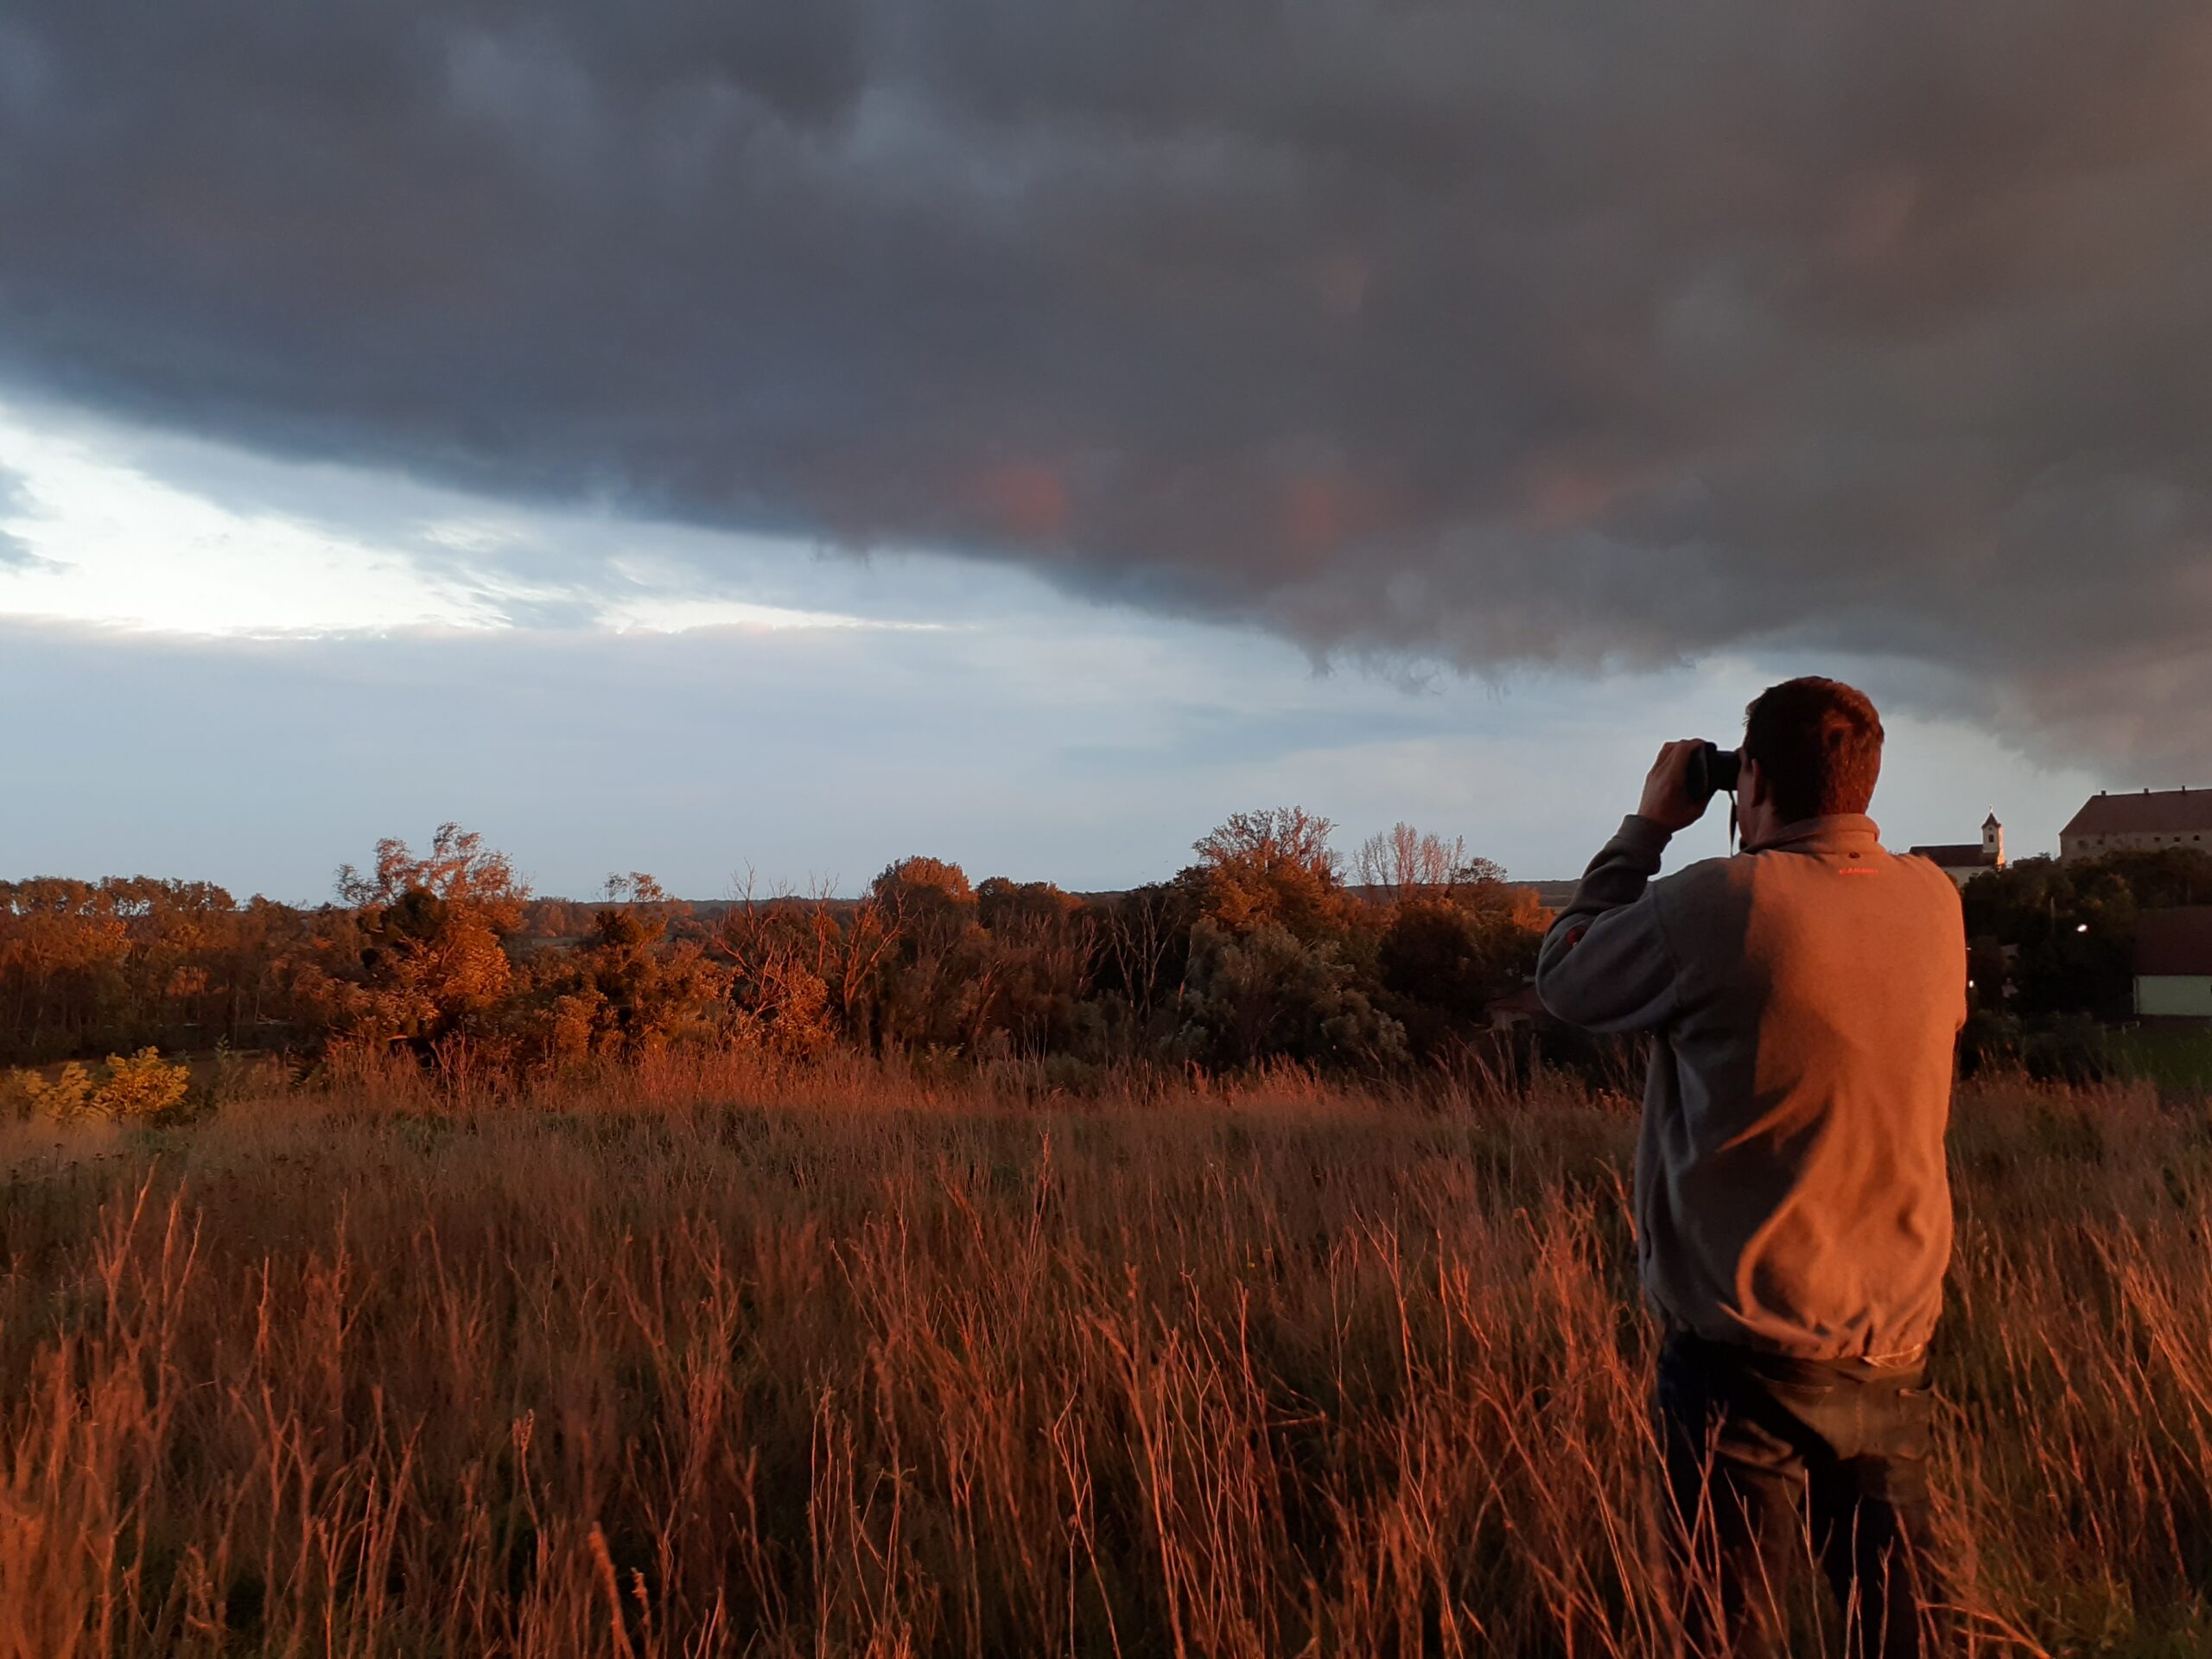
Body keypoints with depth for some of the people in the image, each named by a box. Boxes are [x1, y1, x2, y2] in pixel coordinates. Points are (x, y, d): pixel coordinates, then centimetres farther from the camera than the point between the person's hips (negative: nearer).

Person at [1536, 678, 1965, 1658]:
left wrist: (1649, 825, 5)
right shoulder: (1934, 904, 0)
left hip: (1744, 1359, -5)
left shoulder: (1719, 904, -18)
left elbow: (1563, 979, -2)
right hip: (1892, 1347, 6)